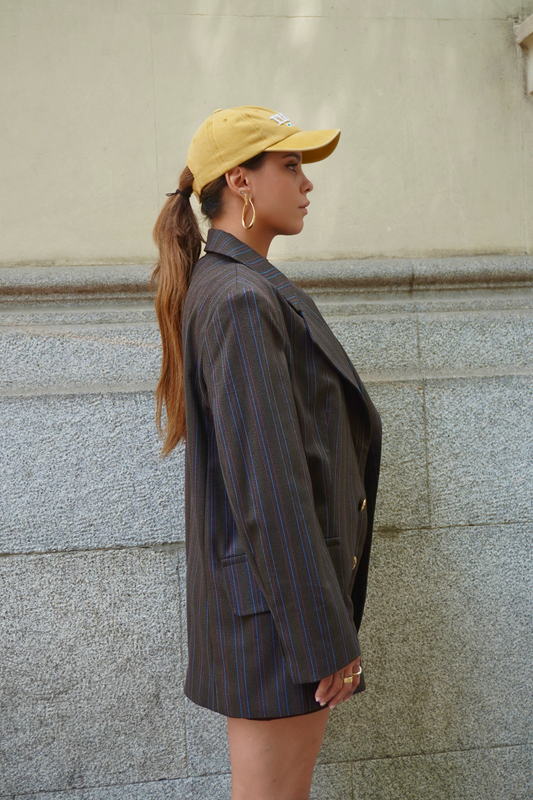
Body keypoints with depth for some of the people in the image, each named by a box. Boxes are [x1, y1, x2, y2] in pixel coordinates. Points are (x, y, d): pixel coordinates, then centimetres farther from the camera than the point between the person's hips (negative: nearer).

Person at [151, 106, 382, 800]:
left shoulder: (231, 287, 13)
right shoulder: (243, 298, -19)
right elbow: (269, 487, -24)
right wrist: (325, 637, -19)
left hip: (288, 591, 10)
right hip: (277, 607, -10)